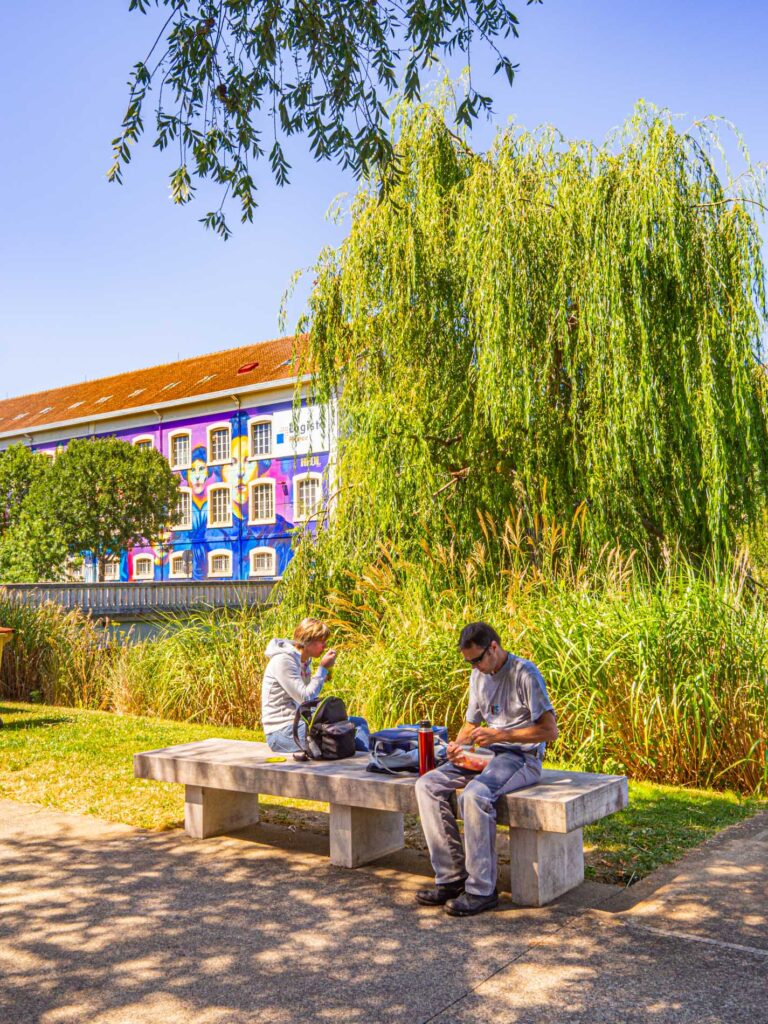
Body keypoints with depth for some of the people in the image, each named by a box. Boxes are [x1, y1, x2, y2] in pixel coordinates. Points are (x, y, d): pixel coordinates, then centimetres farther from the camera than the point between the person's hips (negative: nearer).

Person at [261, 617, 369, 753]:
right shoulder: (283, 661, -16)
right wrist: (323, 668, -14)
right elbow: (305, 698, -20)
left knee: (359, 723, 2)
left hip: (299, 724, 10)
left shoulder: (304, 661, 13)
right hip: (282, 732, -10)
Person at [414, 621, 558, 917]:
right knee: (427, 784, -11)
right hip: (486, 754, 8)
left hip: (522, 757, -8)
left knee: (474, 794, -35)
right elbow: (471, 723, 21)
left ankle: (481, 889, -21)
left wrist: (499, 735, -20)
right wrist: (457, 744, -2)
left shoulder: (525, 674, -12)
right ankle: (451, 878, -10)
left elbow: (550, 730, -16)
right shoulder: (478, 676, 12)